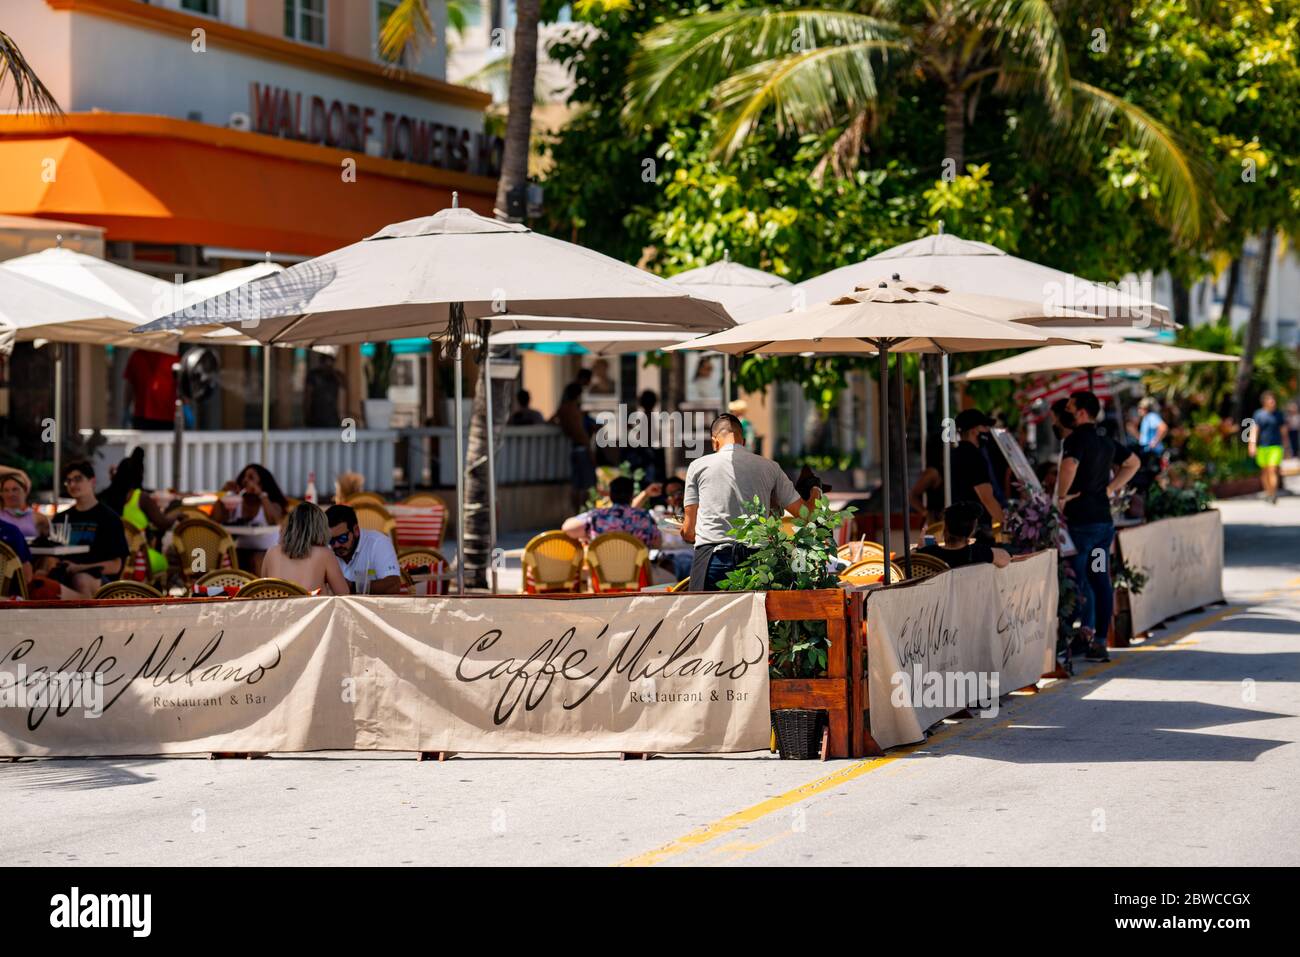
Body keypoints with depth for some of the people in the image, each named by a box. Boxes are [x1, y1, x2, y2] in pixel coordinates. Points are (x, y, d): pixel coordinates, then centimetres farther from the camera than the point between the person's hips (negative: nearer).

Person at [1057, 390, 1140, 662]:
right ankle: (1100, 641, 9)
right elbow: (1133, 463, 29)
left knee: (1079, 582, -3)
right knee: (1100, 580, 8)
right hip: (1104, 518, 8)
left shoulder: (1076, 439, -12)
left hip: (1081, 520, -8)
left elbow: (1069, 466, -32)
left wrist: (1061, 498, -18)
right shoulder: (1106, 442, 14)